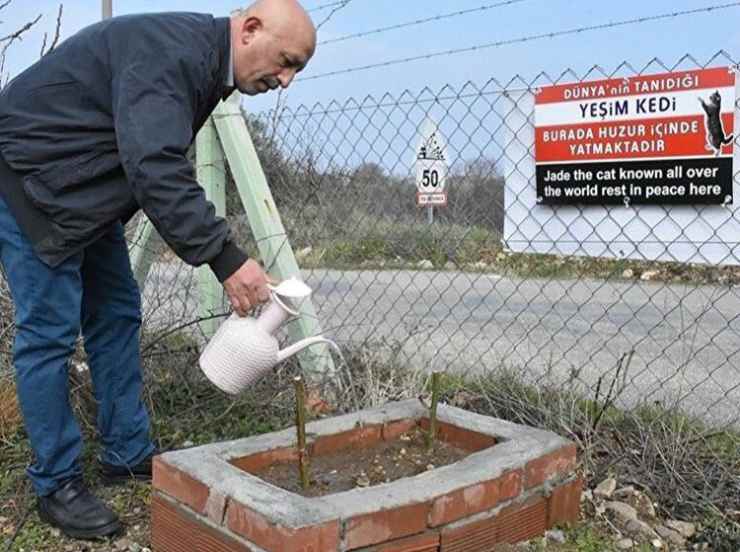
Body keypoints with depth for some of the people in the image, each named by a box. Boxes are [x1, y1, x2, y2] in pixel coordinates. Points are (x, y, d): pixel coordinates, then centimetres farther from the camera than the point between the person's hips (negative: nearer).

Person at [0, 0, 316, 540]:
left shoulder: (202, 60, 6)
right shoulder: (171, 51, -25)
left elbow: (163, 166, 8)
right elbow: (154, 168, -36)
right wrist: (225, 257, -37)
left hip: (84, 190, 10)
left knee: (117, 315, 10)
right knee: (50, 331, -7)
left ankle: (128, 453, 20)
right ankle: (56, 483, 6)